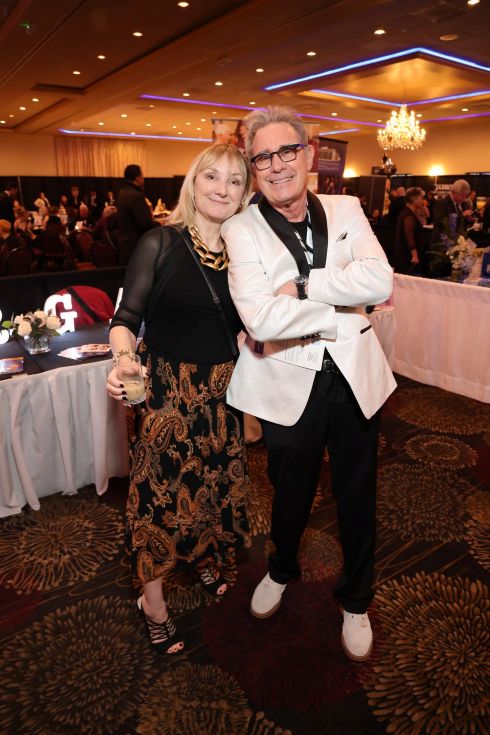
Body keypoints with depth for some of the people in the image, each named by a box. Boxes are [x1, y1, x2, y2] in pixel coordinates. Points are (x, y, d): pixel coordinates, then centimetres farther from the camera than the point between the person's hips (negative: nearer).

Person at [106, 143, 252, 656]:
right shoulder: (160, 243, -9)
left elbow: (244, 325, 8)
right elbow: (126, 319, -13)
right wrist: (122, 361, -31)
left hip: (220, 393, 5)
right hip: (165, 389, -4)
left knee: (214, 483, 18)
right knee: (160, 489, 6)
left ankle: (207, 562, 48)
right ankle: (152, 601, 30)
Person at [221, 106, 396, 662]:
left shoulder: (347, 211, 1)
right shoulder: (240, 231, -8)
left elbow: (380, 281, -15)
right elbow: (261, 320, -22)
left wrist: (300, 287, -19)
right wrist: (342, 313, -16)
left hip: (353, 380, 2)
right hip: (289, 387, -2)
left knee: (357, 498, 17)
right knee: (291, 494, 19)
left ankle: (355, 601, 44)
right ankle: (281, 570, 54)